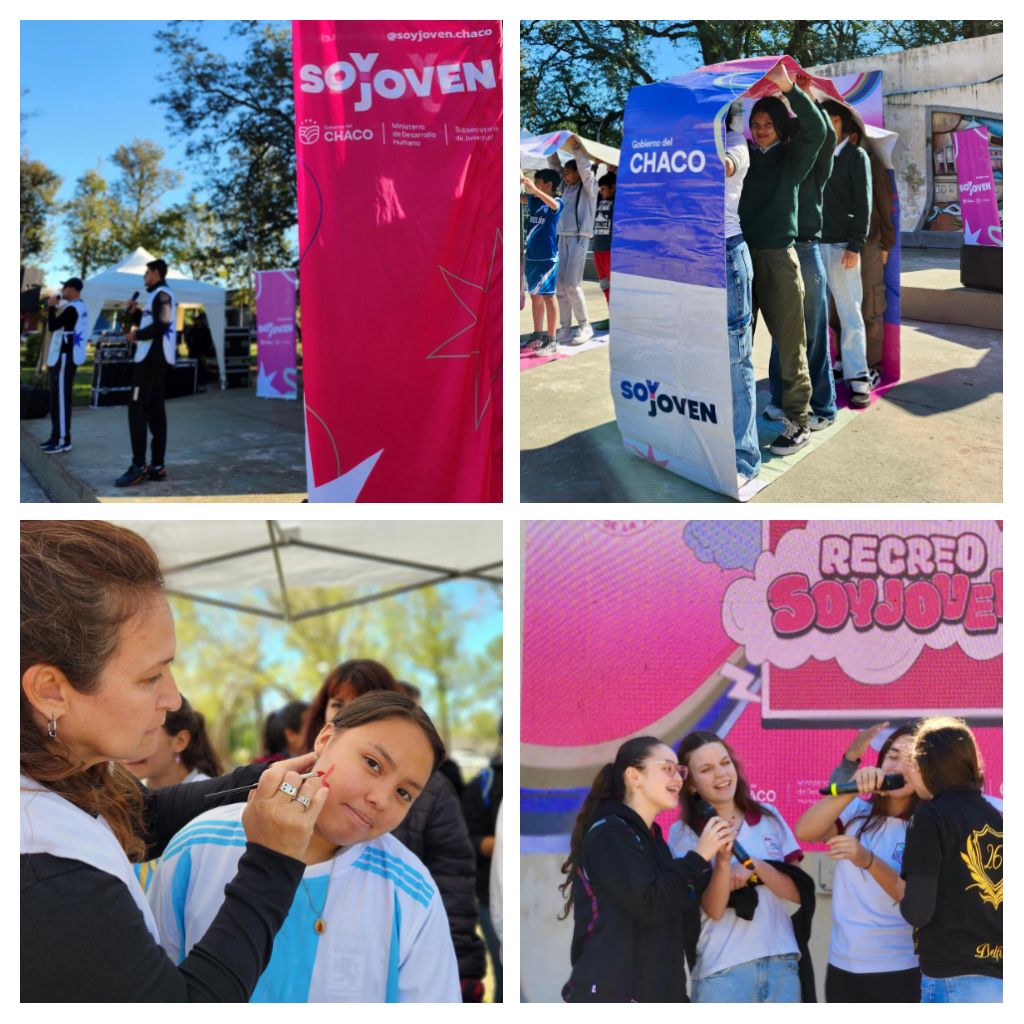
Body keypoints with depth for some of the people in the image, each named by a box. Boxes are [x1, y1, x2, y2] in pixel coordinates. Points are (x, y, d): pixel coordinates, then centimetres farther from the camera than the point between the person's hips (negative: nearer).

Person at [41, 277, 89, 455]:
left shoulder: (71, 308, -17)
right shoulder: (79, 307, 16)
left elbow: (52, 326, -18)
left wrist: (52, 307, -9)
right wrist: (55, 310, 11)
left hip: (64, 357, -11)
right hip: (63, 356, 11)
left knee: (61, 399, -9)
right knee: (57, 398, 13)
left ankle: (63, 440, -9)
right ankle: (56, 436, 18)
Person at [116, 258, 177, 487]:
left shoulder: (162, 294, -11)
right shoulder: (157, 295, 22)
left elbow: (161, 326, -22)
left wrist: (137, 335, -11)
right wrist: (135, 313, 11)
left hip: (151, 359, -11)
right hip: (155, 359, 11)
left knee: (137, 410, -12)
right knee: (155, 411, 9)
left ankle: (138, 466, -15)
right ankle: (157, 465, 9)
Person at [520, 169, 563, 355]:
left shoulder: (556, 202, -9)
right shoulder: (532, 200, 10)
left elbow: (552, 204, -31)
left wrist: (535, 190, -45)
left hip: (547, 258, -7)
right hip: (531, 256, 7)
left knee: (547, 296, -5)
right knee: (535, 297, 13)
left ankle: (551, 341, -1)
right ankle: (538, 336, 23)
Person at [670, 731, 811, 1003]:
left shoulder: (769, 817, 7)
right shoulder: (684, 834, -2)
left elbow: (798, 891, 3)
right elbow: (713, 909, -10)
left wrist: (756, 867, -13)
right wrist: (723, 858, -26)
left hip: (782, 963, 3)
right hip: (722, 971, -3)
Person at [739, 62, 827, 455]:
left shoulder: (792, 156, 3)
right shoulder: (742, 156, 13)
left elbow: (816, 131, -15)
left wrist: (789, 88, -24)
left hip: (778, 256, -4)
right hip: (741, 255, 4)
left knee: (789, 342, -3)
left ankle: (798, 421, 0)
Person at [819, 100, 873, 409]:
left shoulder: (856, 156, 1)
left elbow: (863, 204, -4)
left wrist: (855, 246, -12)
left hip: (841, 246, -5)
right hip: (812, 244, 5)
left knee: (849, 313, -4)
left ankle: (858, 378, -3)